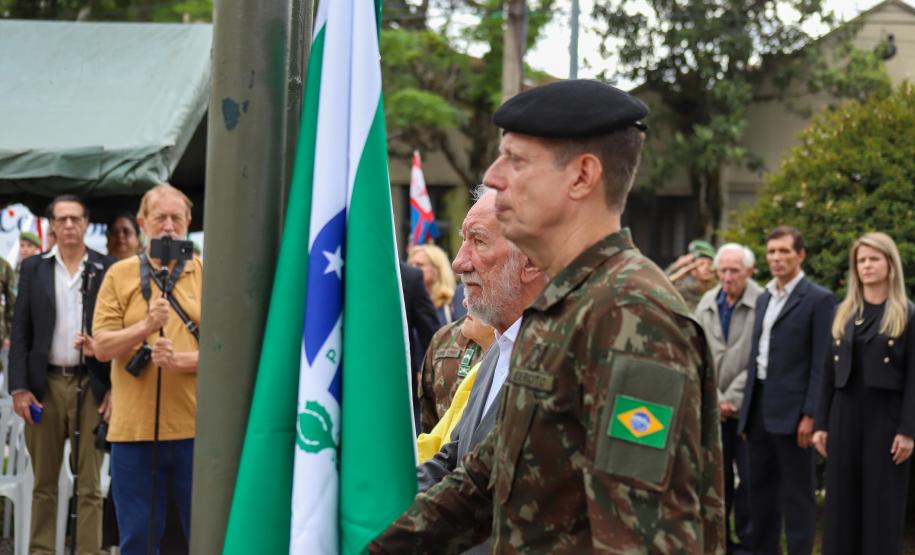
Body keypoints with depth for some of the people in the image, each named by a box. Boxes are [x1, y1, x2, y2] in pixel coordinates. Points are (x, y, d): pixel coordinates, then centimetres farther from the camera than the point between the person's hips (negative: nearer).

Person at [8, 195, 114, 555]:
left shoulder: (107, 270, 2)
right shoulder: (34, 269, 7)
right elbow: (20, 332, 6)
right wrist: (19, 387, -3)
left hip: (92, 386, -2)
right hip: (45, 384, 2)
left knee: (90, 485, 1)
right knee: (44, 483, 8)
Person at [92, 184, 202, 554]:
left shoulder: (207, 274, 6)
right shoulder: (119, 275, 7)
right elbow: (102, 347, 0)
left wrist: (181, 360, -17)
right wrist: (146, 326, -16)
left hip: (196, 426, 0)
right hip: (133, 426, 1)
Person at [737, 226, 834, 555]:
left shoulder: (818, 299, -7)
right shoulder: (764, 298, 15)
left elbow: (821, 364, -11)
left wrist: (810, 415, -17)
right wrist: (747, 412, 15)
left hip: (791, 410, -7)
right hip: (759, 405, 7)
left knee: (796, 494, -2)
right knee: (760, 489, 13)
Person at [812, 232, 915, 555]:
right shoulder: (843, 313, 12)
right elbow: (829, 372, 12)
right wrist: (821, 424, 7)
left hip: (886, 416, -4)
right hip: (845, 414, 4)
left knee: (882, 505, 0)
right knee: (841, 503, 6)